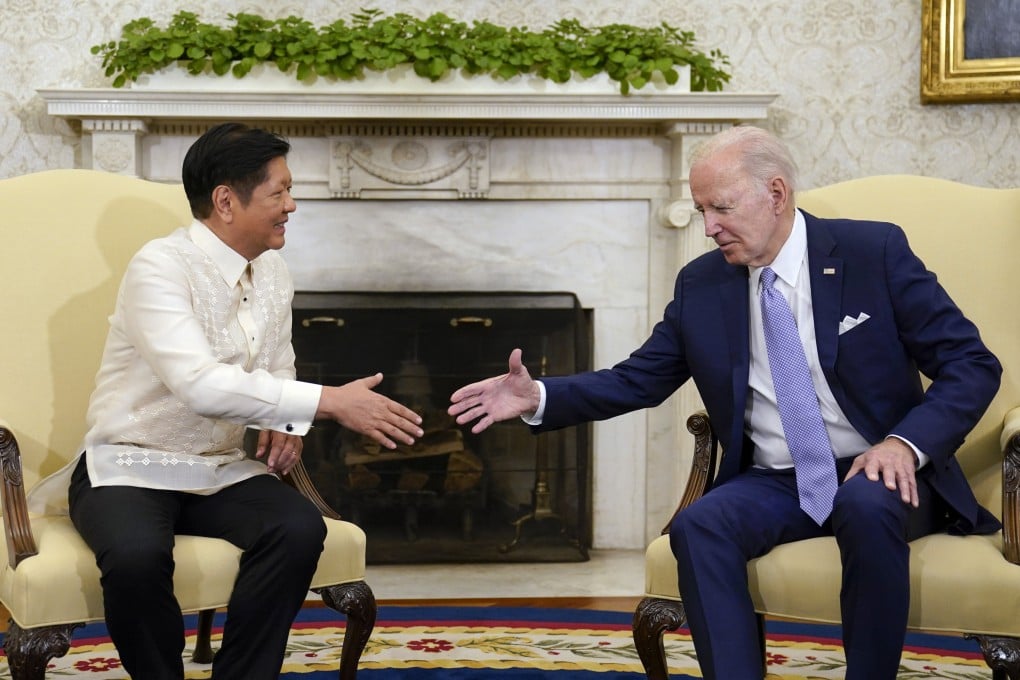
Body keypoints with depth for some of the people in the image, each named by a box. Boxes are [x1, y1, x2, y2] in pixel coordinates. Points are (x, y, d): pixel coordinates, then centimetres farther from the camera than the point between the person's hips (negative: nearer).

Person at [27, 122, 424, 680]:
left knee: (300, 529, -24)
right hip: (128, 469, -6)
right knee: (137, 555, -36)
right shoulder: (160, 268, -17)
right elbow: (200, 385, -31)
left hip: (222, 469, 6)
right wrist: (330, 402, -31)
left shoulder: (273, 273, 6)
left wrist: (286, 423, -3)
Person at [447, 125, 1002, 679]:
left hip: (878, 473, -3)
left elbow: (972, 364, -5)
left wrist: (908, 443, -21)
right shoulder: (701, 285, 6)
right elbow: (638, 380, 11)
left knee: (867, 506, -36)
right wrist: (539, 396, -6)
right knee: (696, 527, -27)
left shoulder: (874, 252, -5)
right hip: (773, 484, 3)